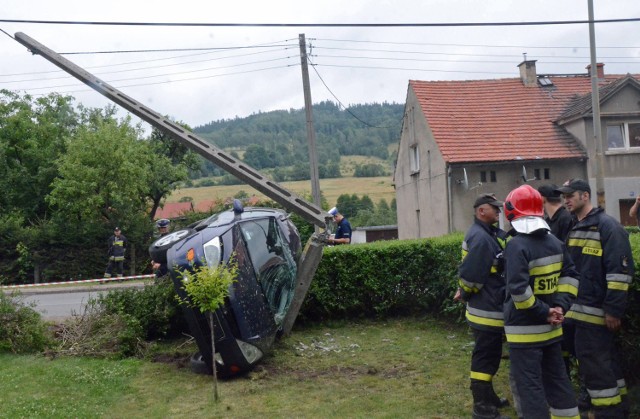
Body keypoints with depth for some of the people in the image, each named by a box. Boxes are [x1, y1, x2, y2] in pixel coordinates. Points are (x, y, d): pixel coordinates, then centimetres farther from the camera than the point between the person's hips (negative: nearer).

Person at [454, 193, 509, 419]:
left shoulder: (488, 233, 13)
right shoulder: (480, 237, -21)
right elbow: (471, 274, -25)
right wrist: (465, 294, -7)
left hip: (490, 308, 10)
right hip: (486, 310, -10)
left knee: (489, 355, 20)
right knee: (485, 357, -2)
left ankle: (488, 397, 34)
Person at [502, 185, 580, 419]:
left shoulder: (516, 245, -19)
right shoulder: (555, 242, 6)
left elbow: (518, 289, -26)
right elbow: (570, 275, 9)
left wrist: (543, 312, -15)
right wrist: (561, 307, 2)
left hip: (524, 329, -8)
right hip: (551, 328, 8)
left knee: (528, 385, 1)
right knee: (556, 378, 22)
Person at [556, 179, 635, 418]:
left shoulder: (608, 226, -12)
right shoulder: (573, 229, 14)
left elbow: (620, 271, -18)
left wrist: (614, 310, -20)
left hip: (595, 310, -9)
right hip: (579, 309, 9)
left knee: (594, 364, -6)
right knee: (604, 360, 18)